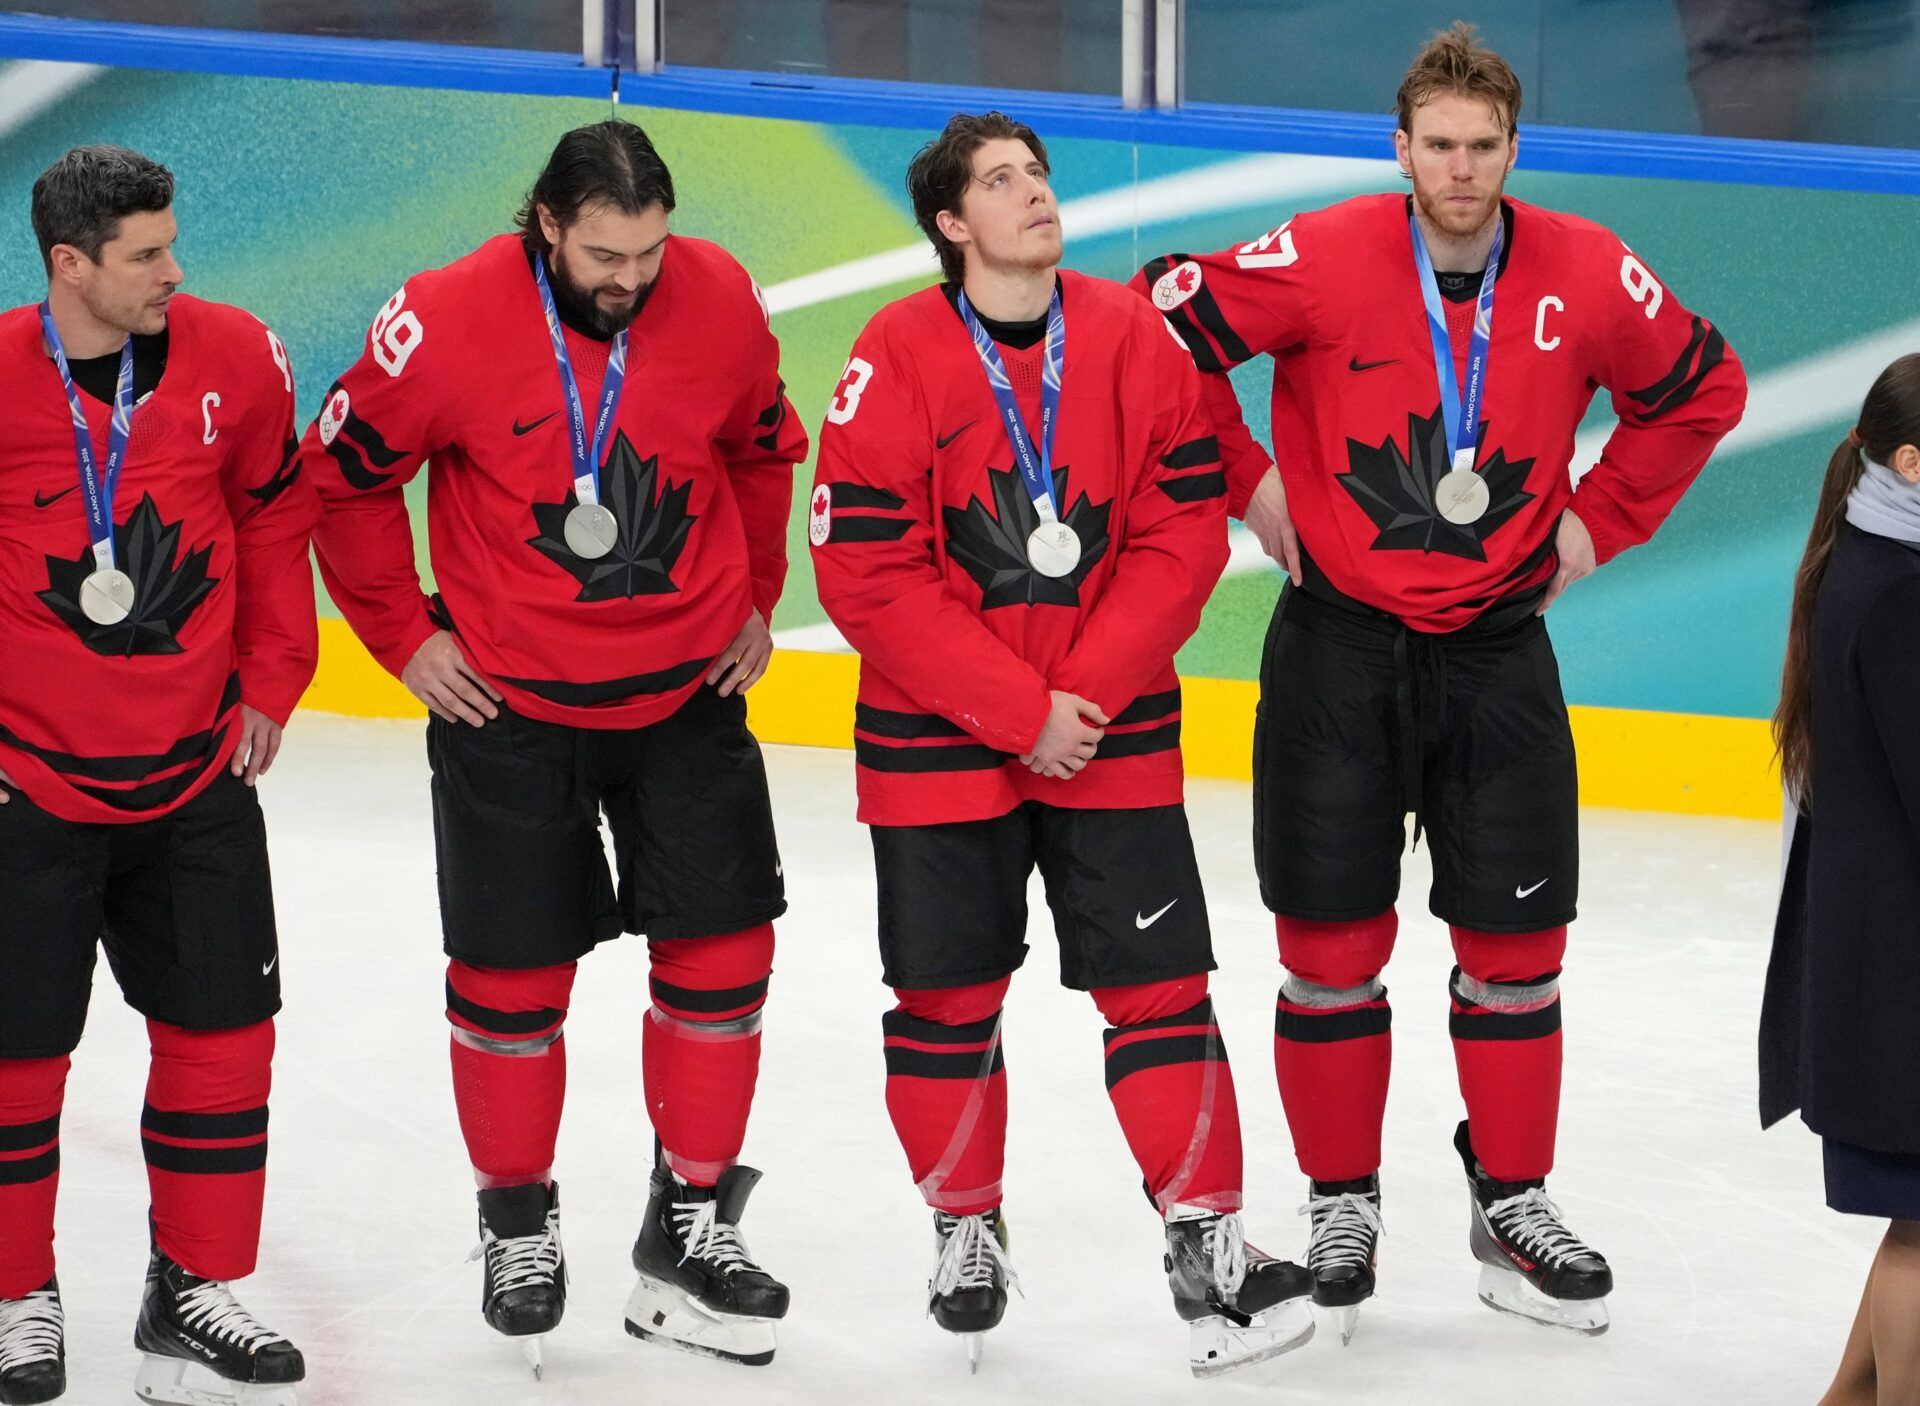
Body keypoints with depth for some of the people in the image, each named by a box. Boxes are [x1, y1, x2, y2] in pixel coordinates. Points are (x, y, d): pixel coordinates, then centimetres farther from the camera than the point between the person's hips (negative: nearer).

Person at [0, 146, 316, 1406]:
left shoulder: (232, 359, -6)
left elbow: (275, 512, 10)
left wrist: (271, 677, 7)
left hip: (195, 771, 3)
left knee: (222, 1028, 6)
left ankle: (195, 1293, 20)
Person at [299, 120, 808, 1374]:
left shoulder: (720, 303, -9)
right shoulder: (446, 323, -18)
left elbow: (765, 453, 11)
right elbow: (345, 474, -3)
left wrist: (752, 602, 15)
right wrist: (405, 635, -1)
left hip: (687, 696, 2)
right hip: (507, 705, -2)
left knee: (722, 954, 1)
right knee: (512, 976, 5)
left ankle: (691, 1222, 16)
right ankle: (519, 1224, 24)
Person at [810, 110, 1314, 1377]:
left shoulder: (1130, 334, -3)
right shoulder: (898, 358, -10)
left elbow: (1184, 526, -4)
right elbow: (867, 570, -13)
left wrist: (1086, 695, -12)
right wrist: (1016, 712, -15)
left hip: (1112, 721, 1)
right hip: (937, 733, -1)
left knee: (1158, 980, -2)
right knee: (949, 997, 6)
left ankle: (1209, 1243, 3)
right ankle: (967, 1233, 25)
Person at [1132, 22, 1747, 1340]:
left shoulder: (1587, 278, -6)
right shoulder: (1323, 262, -14)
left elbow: (1703, 388, 10)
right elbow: (1162, 319, -7)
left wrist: (1601, 518, 5)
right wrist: (1244, 481, -5)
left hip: (1497, 651, 2)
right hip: (1340, 645, -2)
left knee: (1516, 944, 5)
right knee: (1332, 946, 3)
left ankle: (1513, 1206, 20)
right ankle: (1341, 1211, 17)